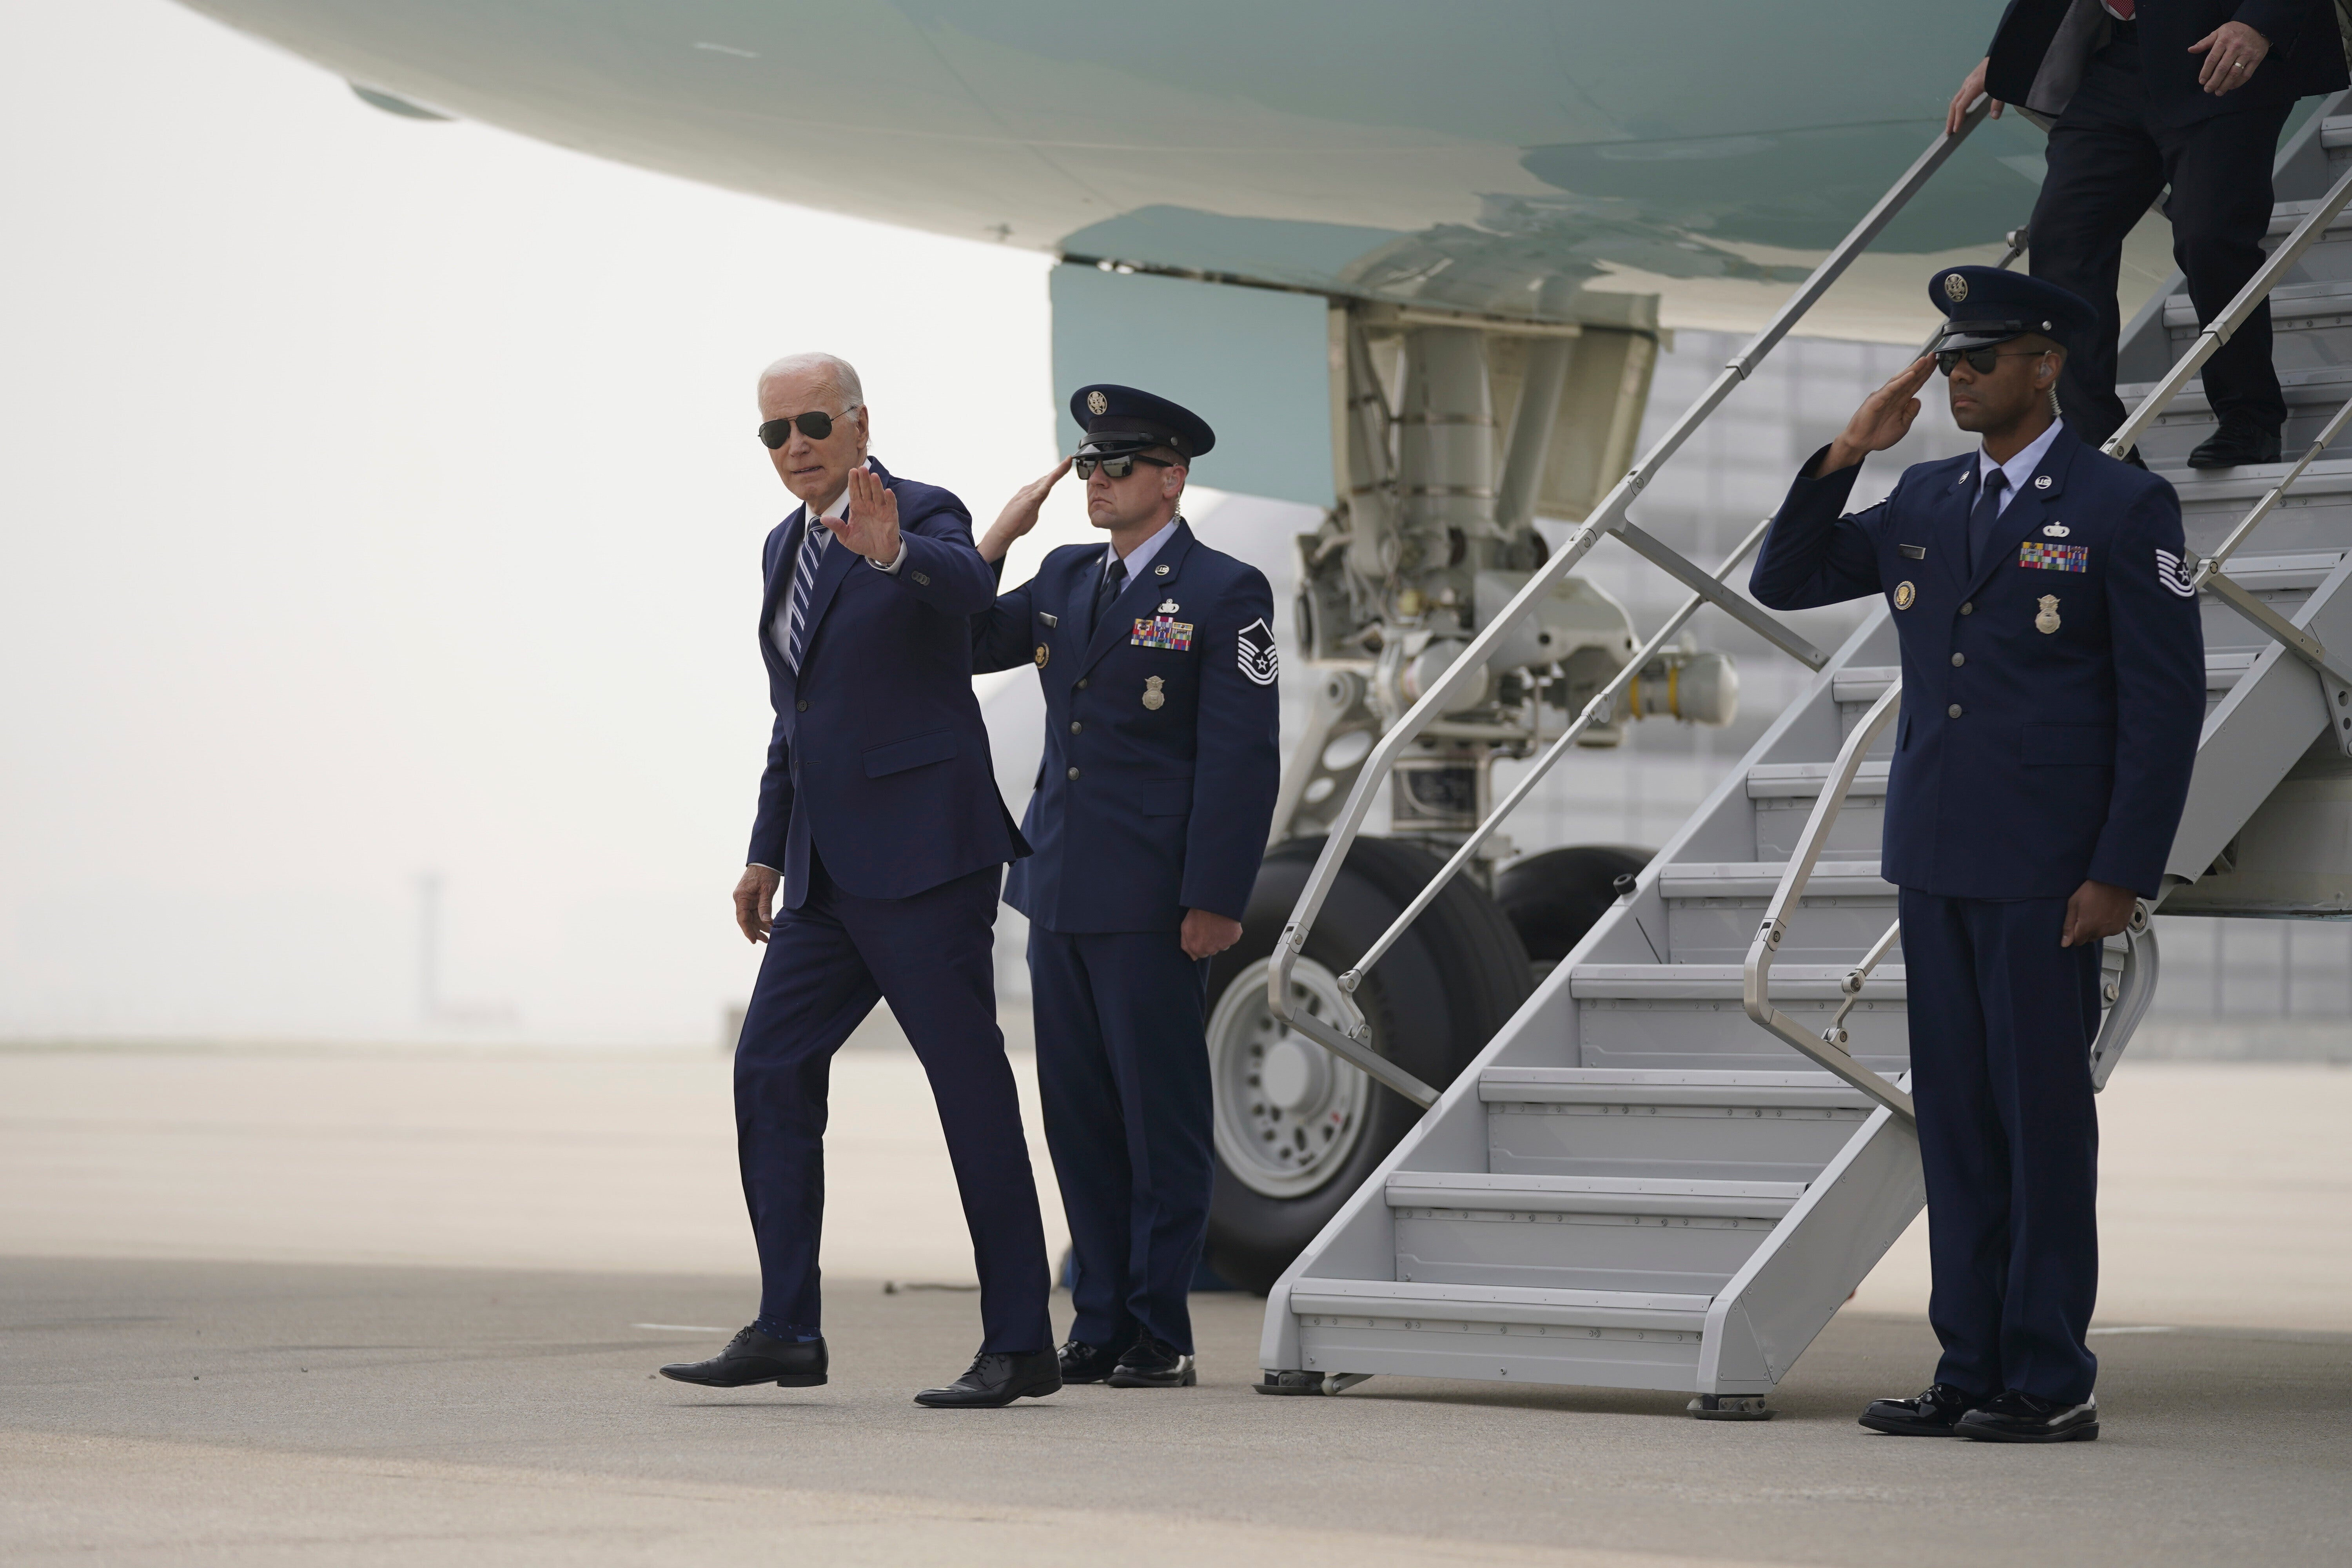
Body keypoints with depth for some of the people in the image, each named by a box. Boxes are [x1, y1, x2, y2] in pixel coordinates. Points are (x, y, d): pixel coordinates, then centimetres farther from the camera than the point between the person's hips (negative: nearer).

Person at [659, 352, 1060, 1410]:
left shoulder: (925, 518, -8)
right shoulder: (786, 547, 17)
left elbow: (968, 589, -33)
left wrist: (893, 552, -53)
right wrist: (767, 853, 23)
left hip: (923, 859, -8)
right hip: (828, 875, 8)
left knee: (971, 1087, -6)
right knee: (771, 1072, 4)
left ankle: (1019, 1342, -2)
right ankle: (786, 1331, 8)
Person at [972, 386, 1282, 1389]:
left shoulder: (1225, 593, -5)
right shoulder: (1067, 578, 15)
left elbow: (1244, 757, -10)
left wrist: (1217, 900, -15)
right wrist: (999, 538, 2)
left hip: (1152, 905, -7)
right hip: (1060, 892, 7)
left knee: (1162, 1118, -1)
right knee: (1080, 1117, 8)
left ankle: (1160, 1336, 3)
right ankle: (1100, 1327, 14)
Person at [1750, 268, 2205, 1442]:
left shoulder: (2124, 508, -4)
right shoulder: (1922, 503, 13)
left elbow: (2166, 699, -7)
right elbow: (1782, 583, 15)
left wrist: (2121, 873, -13)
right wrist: (1846, 455, 1)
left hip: (2047, 876, -6)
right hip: (1936, 861, 6)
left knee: (2043, 1117, -3)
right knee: (1956, 1121, 8)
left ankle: (2051, 1383, 2)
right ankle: (1970, 1372, 12)